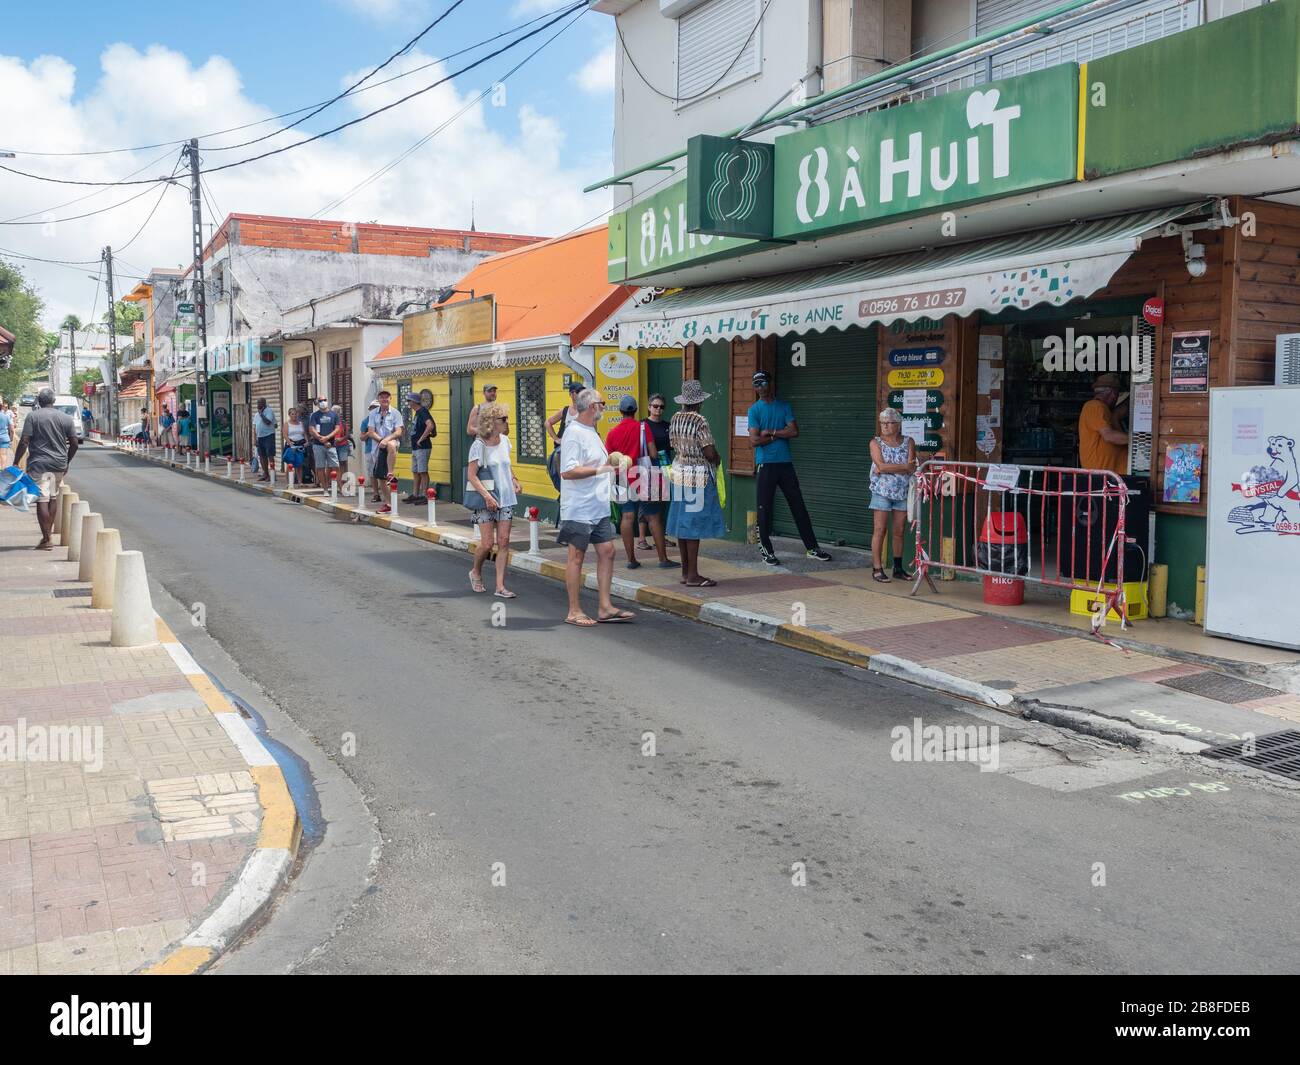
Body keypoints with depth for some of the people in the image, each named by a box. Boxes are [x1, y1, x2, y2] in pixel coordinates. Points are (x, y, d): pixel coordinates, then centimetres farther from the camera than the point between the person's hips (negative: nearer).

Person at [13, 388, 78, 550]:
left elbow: (24, 441, -10)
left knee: (42, 500, -4)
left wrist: (16, 462, -4)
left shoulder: (32, 417, -4)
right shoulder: (66, 418, 6)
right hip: (59, 464, 4)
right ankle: (49, 530, 22)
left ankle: (47, 539, -8)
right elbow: (74, 444, 7)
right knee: (53, 497, 18)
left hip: (39, 464, -4)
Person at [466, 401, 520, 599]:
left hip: (506, 498, 5)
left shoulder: (504, 441, 7)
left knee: (504, 542, -1)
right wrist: (487, 496, -21)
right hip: (486, 499, -5)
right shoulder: (479, 446, -10)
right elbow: (472, 476, -12)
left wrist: (514, 481, 8)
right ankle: (476, 572, 25)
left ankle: (500, 586, 2)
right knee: (487, 543, -4)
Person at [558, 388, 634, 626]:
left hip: (599, 507, 9)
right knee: (577, 557, -1)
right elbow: (568, 471, -24)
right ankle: (574, 612, 7)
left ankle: (605, 608, 13)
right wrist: (599, 469, -25)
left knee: (606, 551, 7)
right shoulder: (574, 433, -15)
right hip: (579, 509, -9)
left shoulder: (591, 431, 16)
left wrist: (610, 461, 16)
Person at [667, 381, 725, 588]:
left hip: (679, 472, 7)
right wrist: (717, 460, 2)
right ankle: (693, 576, -2)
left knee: (683, 523, 11)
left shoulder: (675, 419, 5)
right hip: (698, 475, -7)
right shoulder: (699, 421, -17)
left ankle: (685, 572, 17)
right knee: (694, 523, -4)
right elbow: (710, 453, -19)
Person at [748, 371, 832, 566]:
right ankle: (766, 550, 9)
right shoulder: (754, 410, 1)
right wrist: (780, 435, -5)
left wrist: (770, 432, -9)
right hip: (766, 464, -3)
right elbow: (755, 440, -10)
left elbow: (794, 431, -4)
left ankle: (812, 548, 12)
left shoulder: (784, 406, 9)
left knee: (798, 506, 6)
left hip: (786, 463, 3)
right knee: (765, 508, -1)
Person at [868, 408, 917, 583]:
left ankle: (898, 567, 18)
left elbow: (912, 469, -8)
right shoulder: (876, 443, 0)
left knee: (899, 531, 9)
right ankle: (877, 569, -4)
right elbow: (881, 466, -15)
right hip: (882, 492, -3)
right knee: (879, 530, -5)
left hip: (903, 492, 3)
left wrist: (888, 469, -16)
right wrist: (904, 466, -14)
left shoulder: (908, 442, 5)